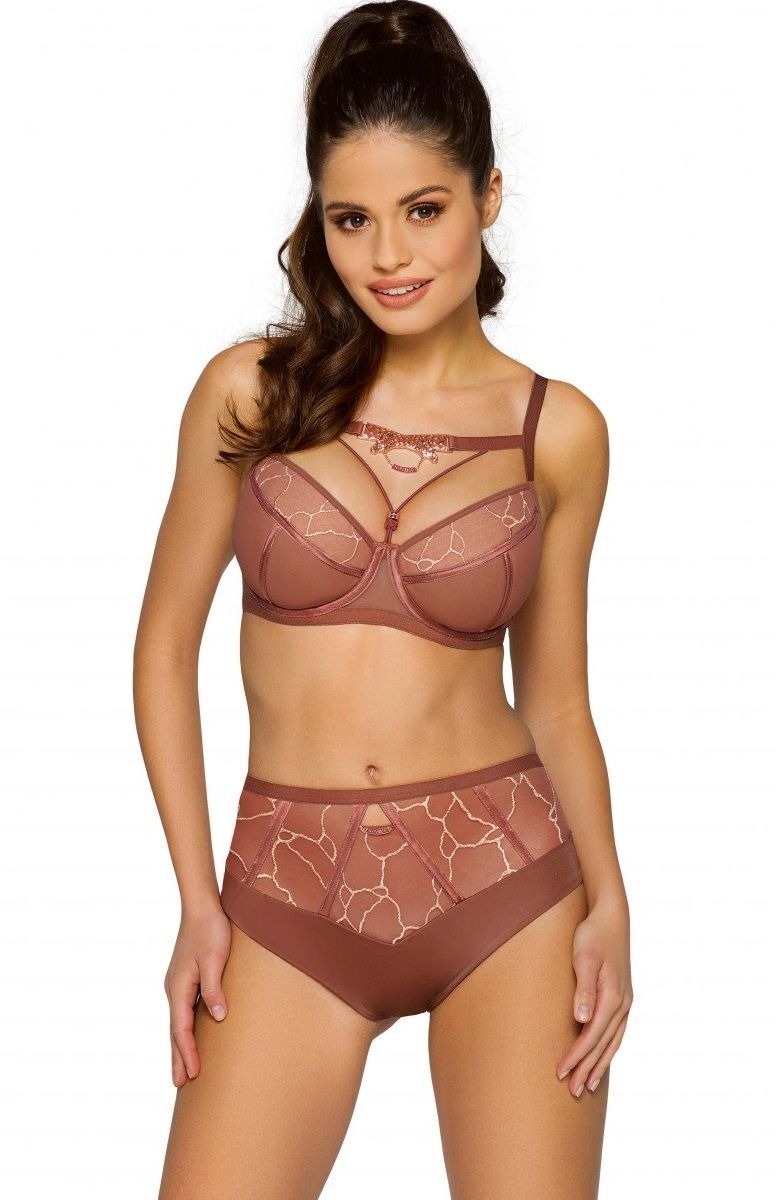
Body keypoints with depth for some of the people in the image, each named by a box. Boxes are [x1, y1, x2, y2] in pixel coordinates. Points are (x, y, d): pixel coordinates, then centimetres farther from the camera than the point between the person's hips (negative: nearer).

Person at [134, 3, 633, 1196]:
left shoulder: (559, 429, 1)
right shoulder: (249, 390, -1)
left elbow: (555, 698, 7)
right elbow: (166, 646, 5)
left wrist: (608, 903, -7)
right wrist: (198, 901, -1)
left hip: (504, 874, 0)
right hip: (291, 889, 0)